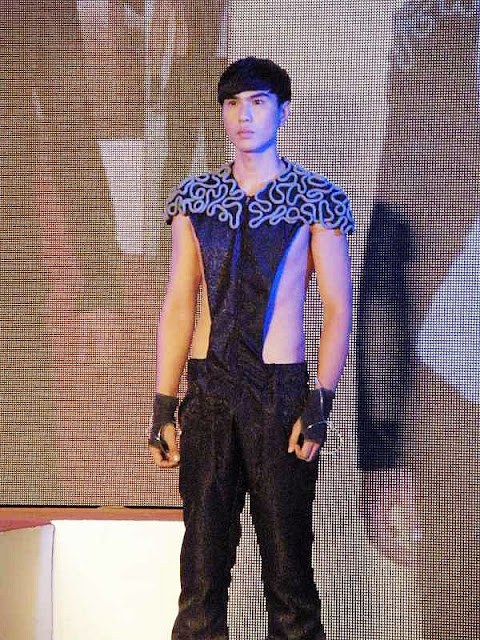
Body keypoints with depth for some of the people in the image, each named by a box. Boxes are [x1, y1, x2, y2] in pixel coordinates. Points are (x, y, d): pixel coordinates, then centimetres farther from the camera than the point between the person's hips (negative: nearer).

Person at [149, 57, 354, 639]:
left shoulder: (316, 199, 2)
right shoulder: (195, 198, 10)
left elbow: (338, 307, -1)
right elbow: (178, 305, 10)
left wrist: (320, 402, -11)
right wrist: (164, 405, 3)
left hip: (281, 392, -2)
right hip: (208, 389, 3)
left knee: (286, 546, 0)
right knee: (203, 552, 4)